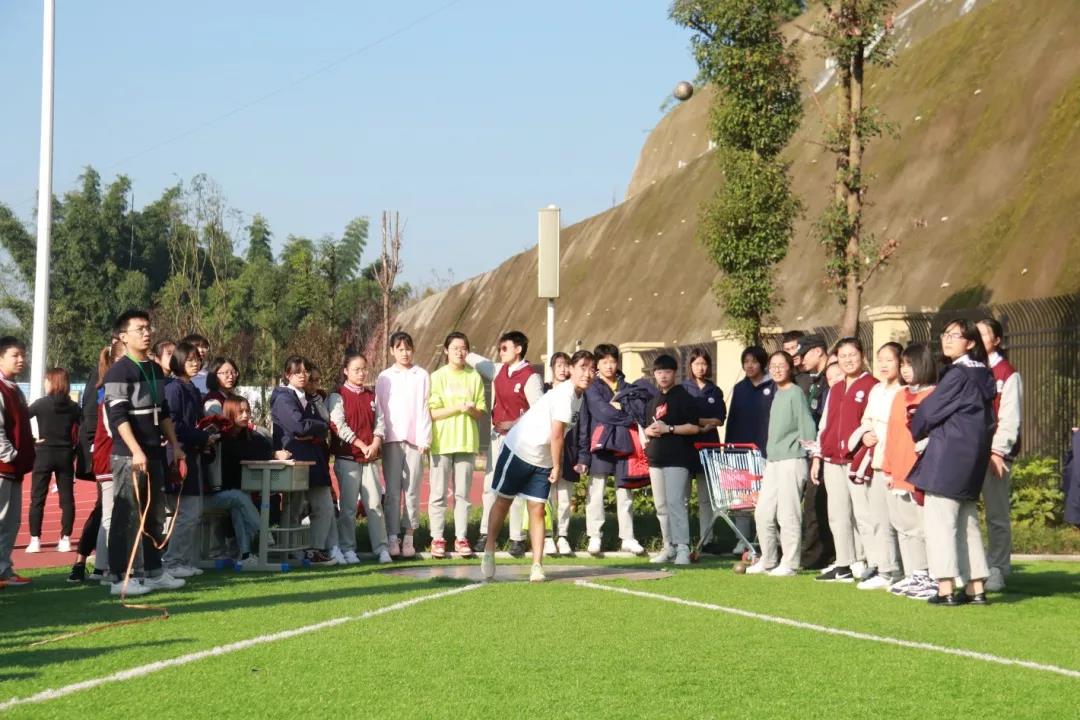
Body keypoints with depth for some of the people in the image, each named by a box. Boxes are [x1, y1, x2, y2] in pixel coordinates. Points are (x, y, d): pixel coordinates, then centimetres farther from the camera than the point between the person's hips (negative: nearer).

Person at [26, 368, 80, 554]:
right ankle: (65, 540, 4)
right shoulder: (73, 406, 1)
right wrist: (75, 448, 8)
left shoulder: (41, 403, -5)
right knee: (67, 498, 6)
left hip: (44, 454, -2)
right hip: (65, 455, 2)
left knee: (37, 499, 3)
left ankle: (35, 540, -1)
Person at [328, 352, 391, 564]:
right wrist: (362, 446, -15)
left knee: (375, 502, 0)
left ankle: (381, 547, 1)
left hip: (369, 457, 4)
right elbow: (339, 426, -10)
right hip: (347, 457, -4)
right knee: (348, 505, -1)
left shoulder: (371, 396, 14)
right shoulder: (338, 396, -1)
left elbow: (379, 422, 8)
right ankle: (347, 548, 6)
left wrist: (375, 444, -10)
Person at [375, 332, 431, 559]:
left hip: (414, 439, 0)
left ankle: (409, 537, 5)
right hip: (391, 439, 0)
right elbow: (379, 409, 8)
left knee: (412, 490, 0)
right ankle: (392, 537, -4)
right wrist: (379, 437, -2)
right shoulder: (384, 377, 10)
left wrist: (425, 439, -3)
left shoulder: (422, 376, 8)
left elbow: (425, 409, 5)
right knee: (393, 491, -3)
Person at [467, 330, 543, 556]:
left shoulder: (531, 377, -10)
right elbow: (475, 359, 24)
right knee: (490, 485, 6)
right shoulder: (498, 370, 10)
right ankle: (485, 533, 11)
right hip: (497, 435, 7)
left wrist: (514, 424, -19)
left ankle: (517, 538, -1)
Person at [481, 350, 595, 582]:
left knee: (537, 510, 0)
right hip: (518, 449, -7)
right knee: (503, 501, 7)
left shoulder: (579, 397, 4)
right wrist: (557, 466, -14)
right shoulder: (564, 395, -22)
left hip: (542, 461, 7)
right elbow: (556, 436, -22)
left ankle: (537, 566, -3)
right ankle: (489, 552, 21)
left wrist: (554, 466, 6)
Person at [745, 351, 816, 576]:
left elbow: (806, 423, -13)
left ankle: (790, 564, 0)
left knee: (788, 515, -6)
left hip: (792, 461, -9)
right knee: (763, 513, 9)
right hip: (773, 461, 9)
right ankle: (768, 560, 18)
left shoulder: (796, 392, -7)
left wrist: (808, 443, -20)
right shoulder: (777, 394, 17)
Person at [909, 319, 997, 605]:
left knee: (939, 520, -7)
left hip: (948, 454, -9)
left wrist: (915, 432, 12)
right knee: (967, 521, 12)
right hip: (973, 456, 9)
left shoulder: (957, 375, -13)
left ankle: (946, 589, -11)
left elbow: (930, 411, -9)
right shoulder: (982, 375, 14)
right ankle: (976, 588, 12)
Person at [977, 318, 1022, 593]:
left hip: (995, 453, -5)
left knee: (996, 513, -4)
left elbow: (1009, 418, -7)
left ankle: (997, 570, 1)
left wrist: (997, 451, -17)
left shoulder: (1008, 374, 2)